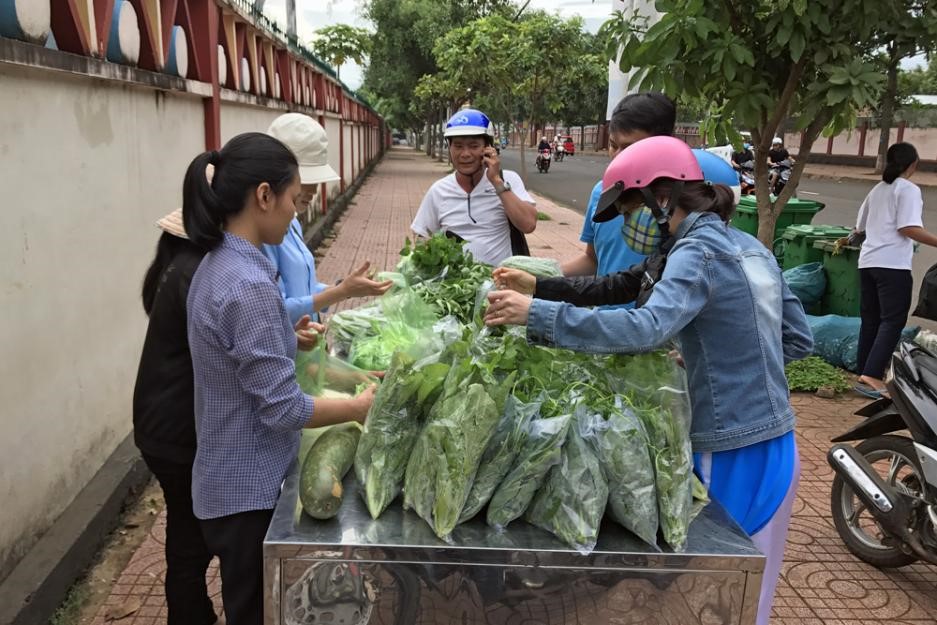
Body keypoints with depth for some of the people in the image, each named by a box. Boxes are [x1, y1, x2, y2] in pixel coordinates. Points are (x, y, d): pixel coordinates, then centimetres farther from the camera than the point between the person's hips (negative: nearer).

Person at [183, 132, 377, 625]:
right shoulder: (248, 286, -27)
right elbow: (282, 410, -24)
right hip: (249, 492, -9)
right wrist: (360, 405, -12)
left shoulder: (218, 265, 3)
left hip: (234, 482, 9)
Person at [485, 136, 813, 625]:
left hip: (736, 456, -8)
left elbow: (646, 328, -34)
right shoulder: (749, 247, 10)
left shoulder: (698, 252, -16)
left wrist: (537, 314, -32)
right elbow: (799, 339, 14)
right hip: (772, 446, 8)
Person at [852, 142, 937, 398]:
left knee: (870, 320, 12)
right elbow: (908, 228, -16)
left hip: (868, 261, 7)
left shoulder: (877, 190, 17)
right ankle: (871, 375, -16)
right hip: (893, 265, -7)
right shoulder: (909, 190, -4)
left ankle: (865, 373, 15)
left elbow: (860, 227, 27)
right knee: (893, 321, -6)